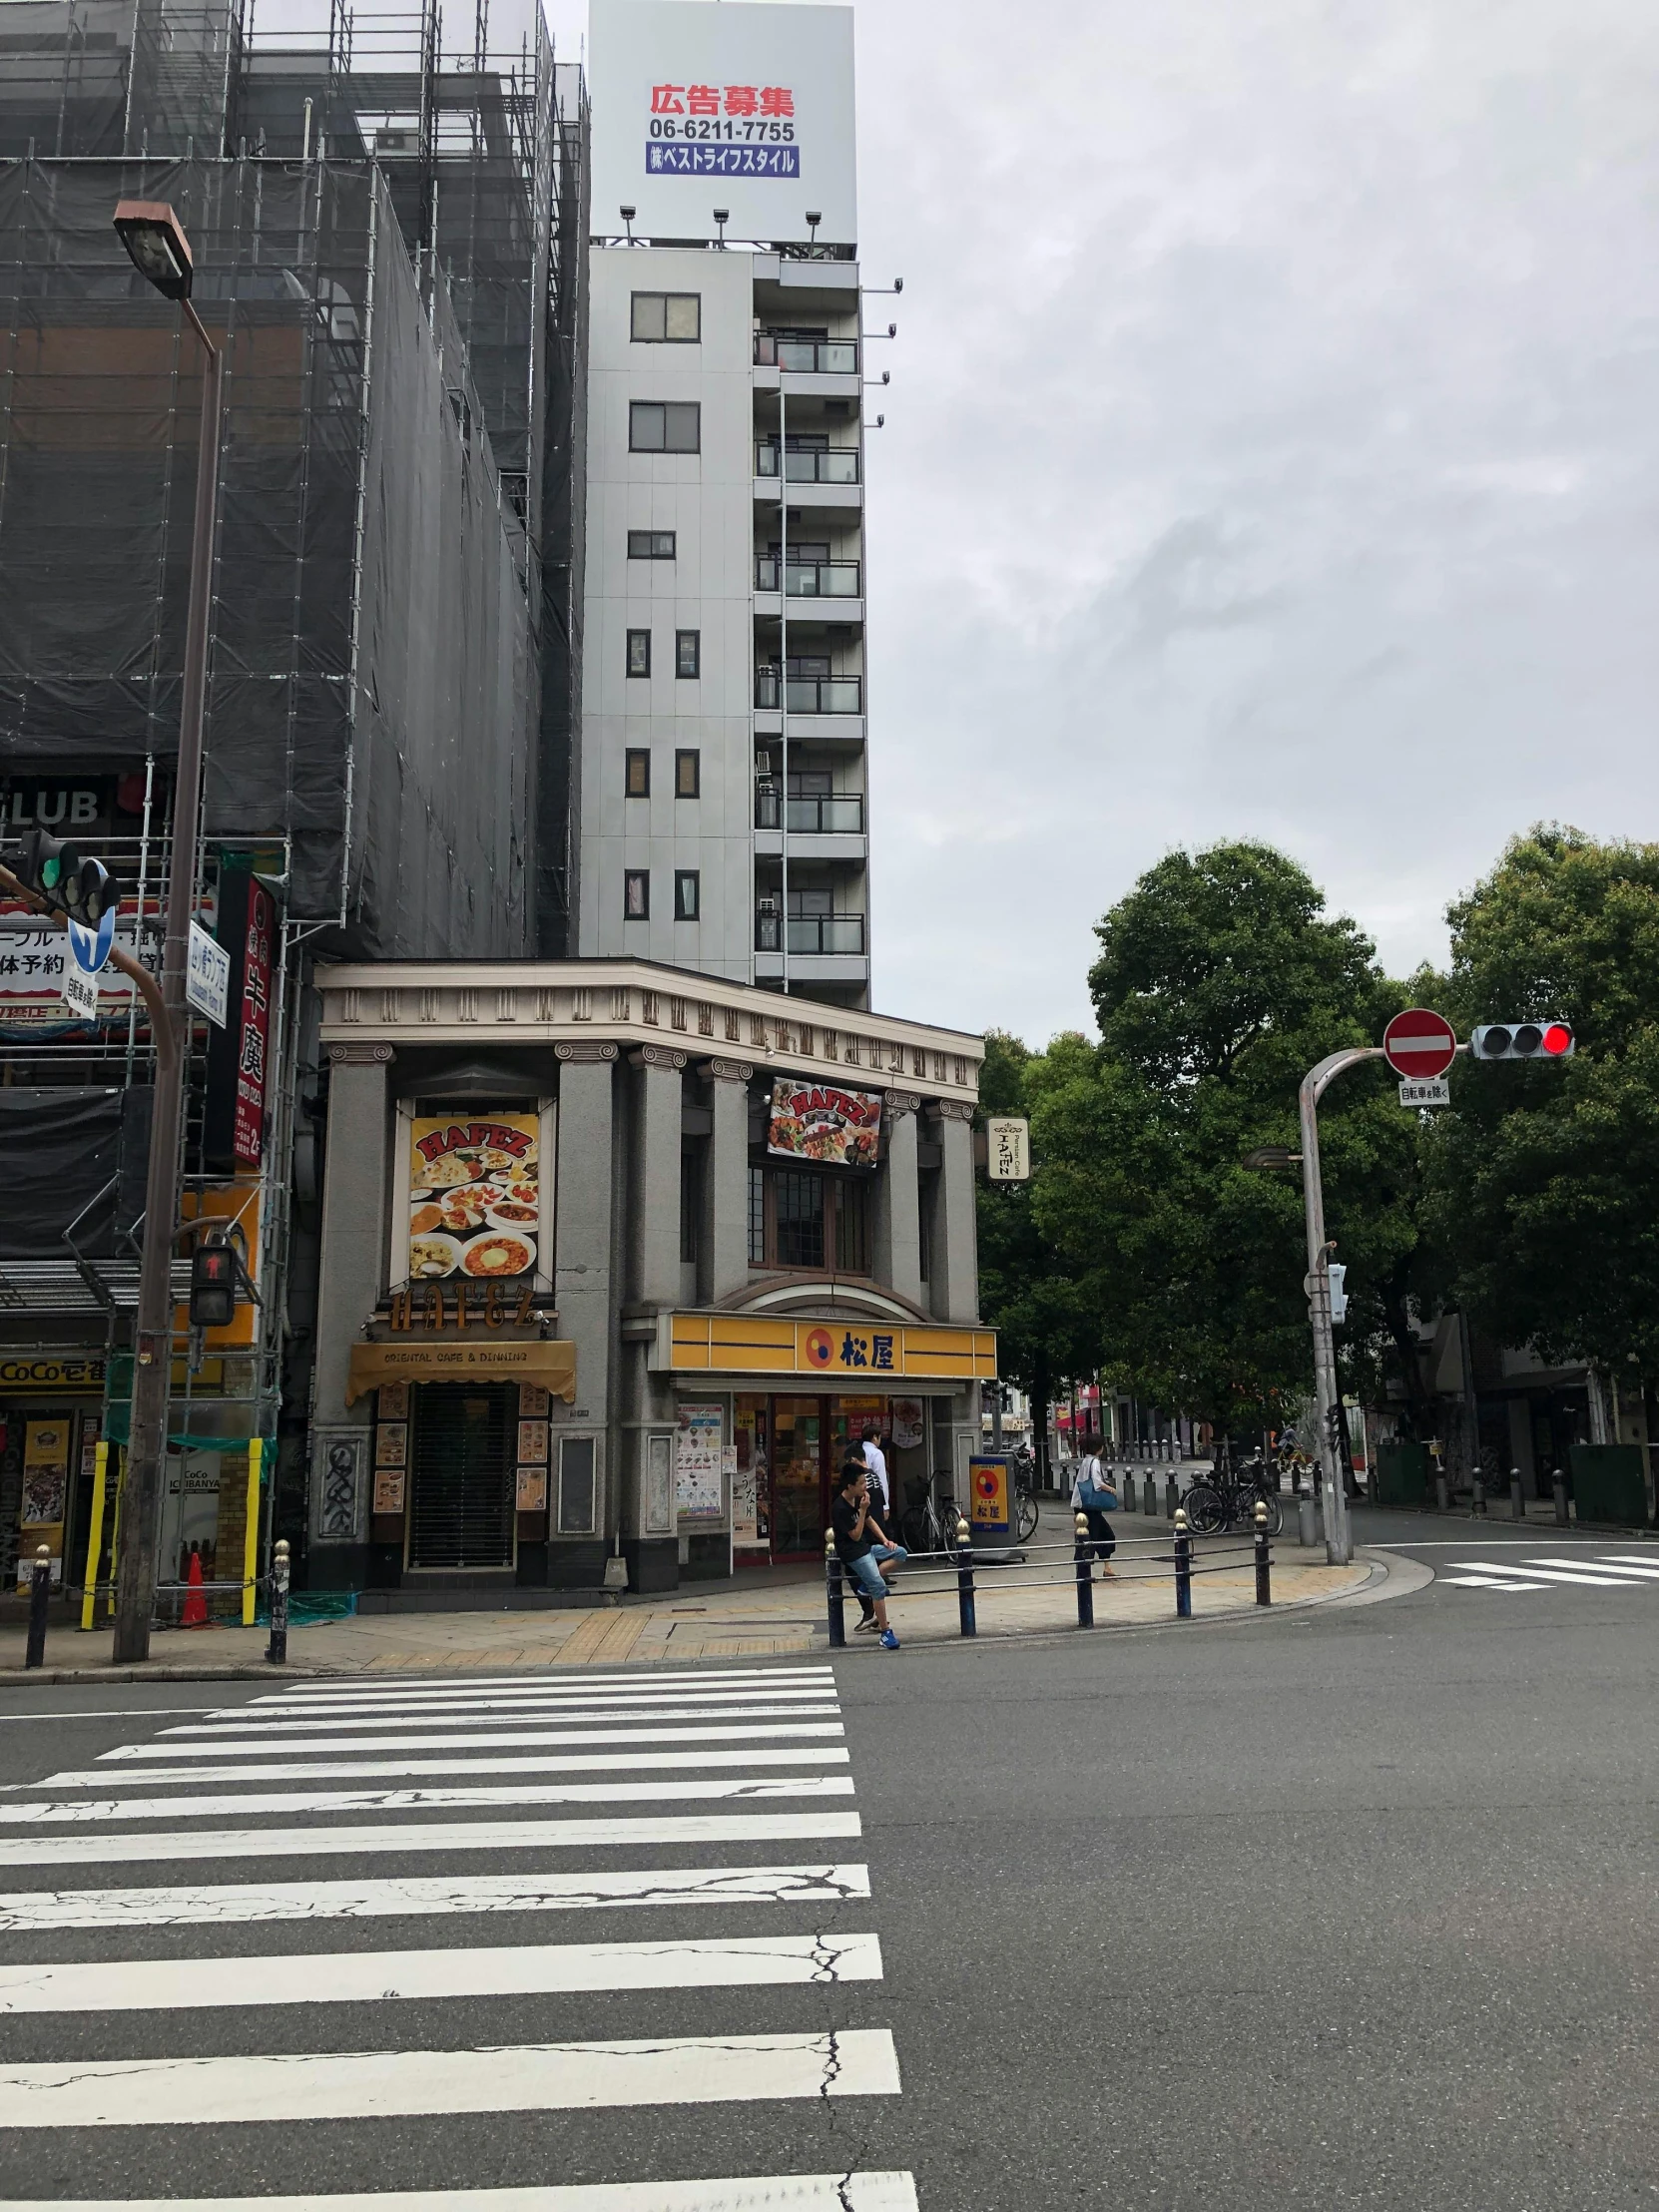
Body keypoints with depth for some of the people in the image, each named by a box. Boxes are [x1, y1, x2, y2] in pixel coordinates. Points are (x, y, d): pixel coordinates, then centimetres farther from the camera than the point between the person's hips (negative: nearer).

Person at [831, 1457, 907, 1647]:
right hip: (853, 1553, -9)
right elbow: (856, 1535, -17)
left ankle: (867, 1584, -4)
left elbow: (870, 1521, 17)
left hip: (866, 1547, 9)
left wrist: (884, 1540, 5)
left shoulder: (858, 1499, 5)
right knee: (878, 1586, -20)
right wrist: (863, 1510, -22)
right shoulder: (840, 1508, -21)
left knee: (901, 1553, -2)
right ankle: (885, 1632, -12)